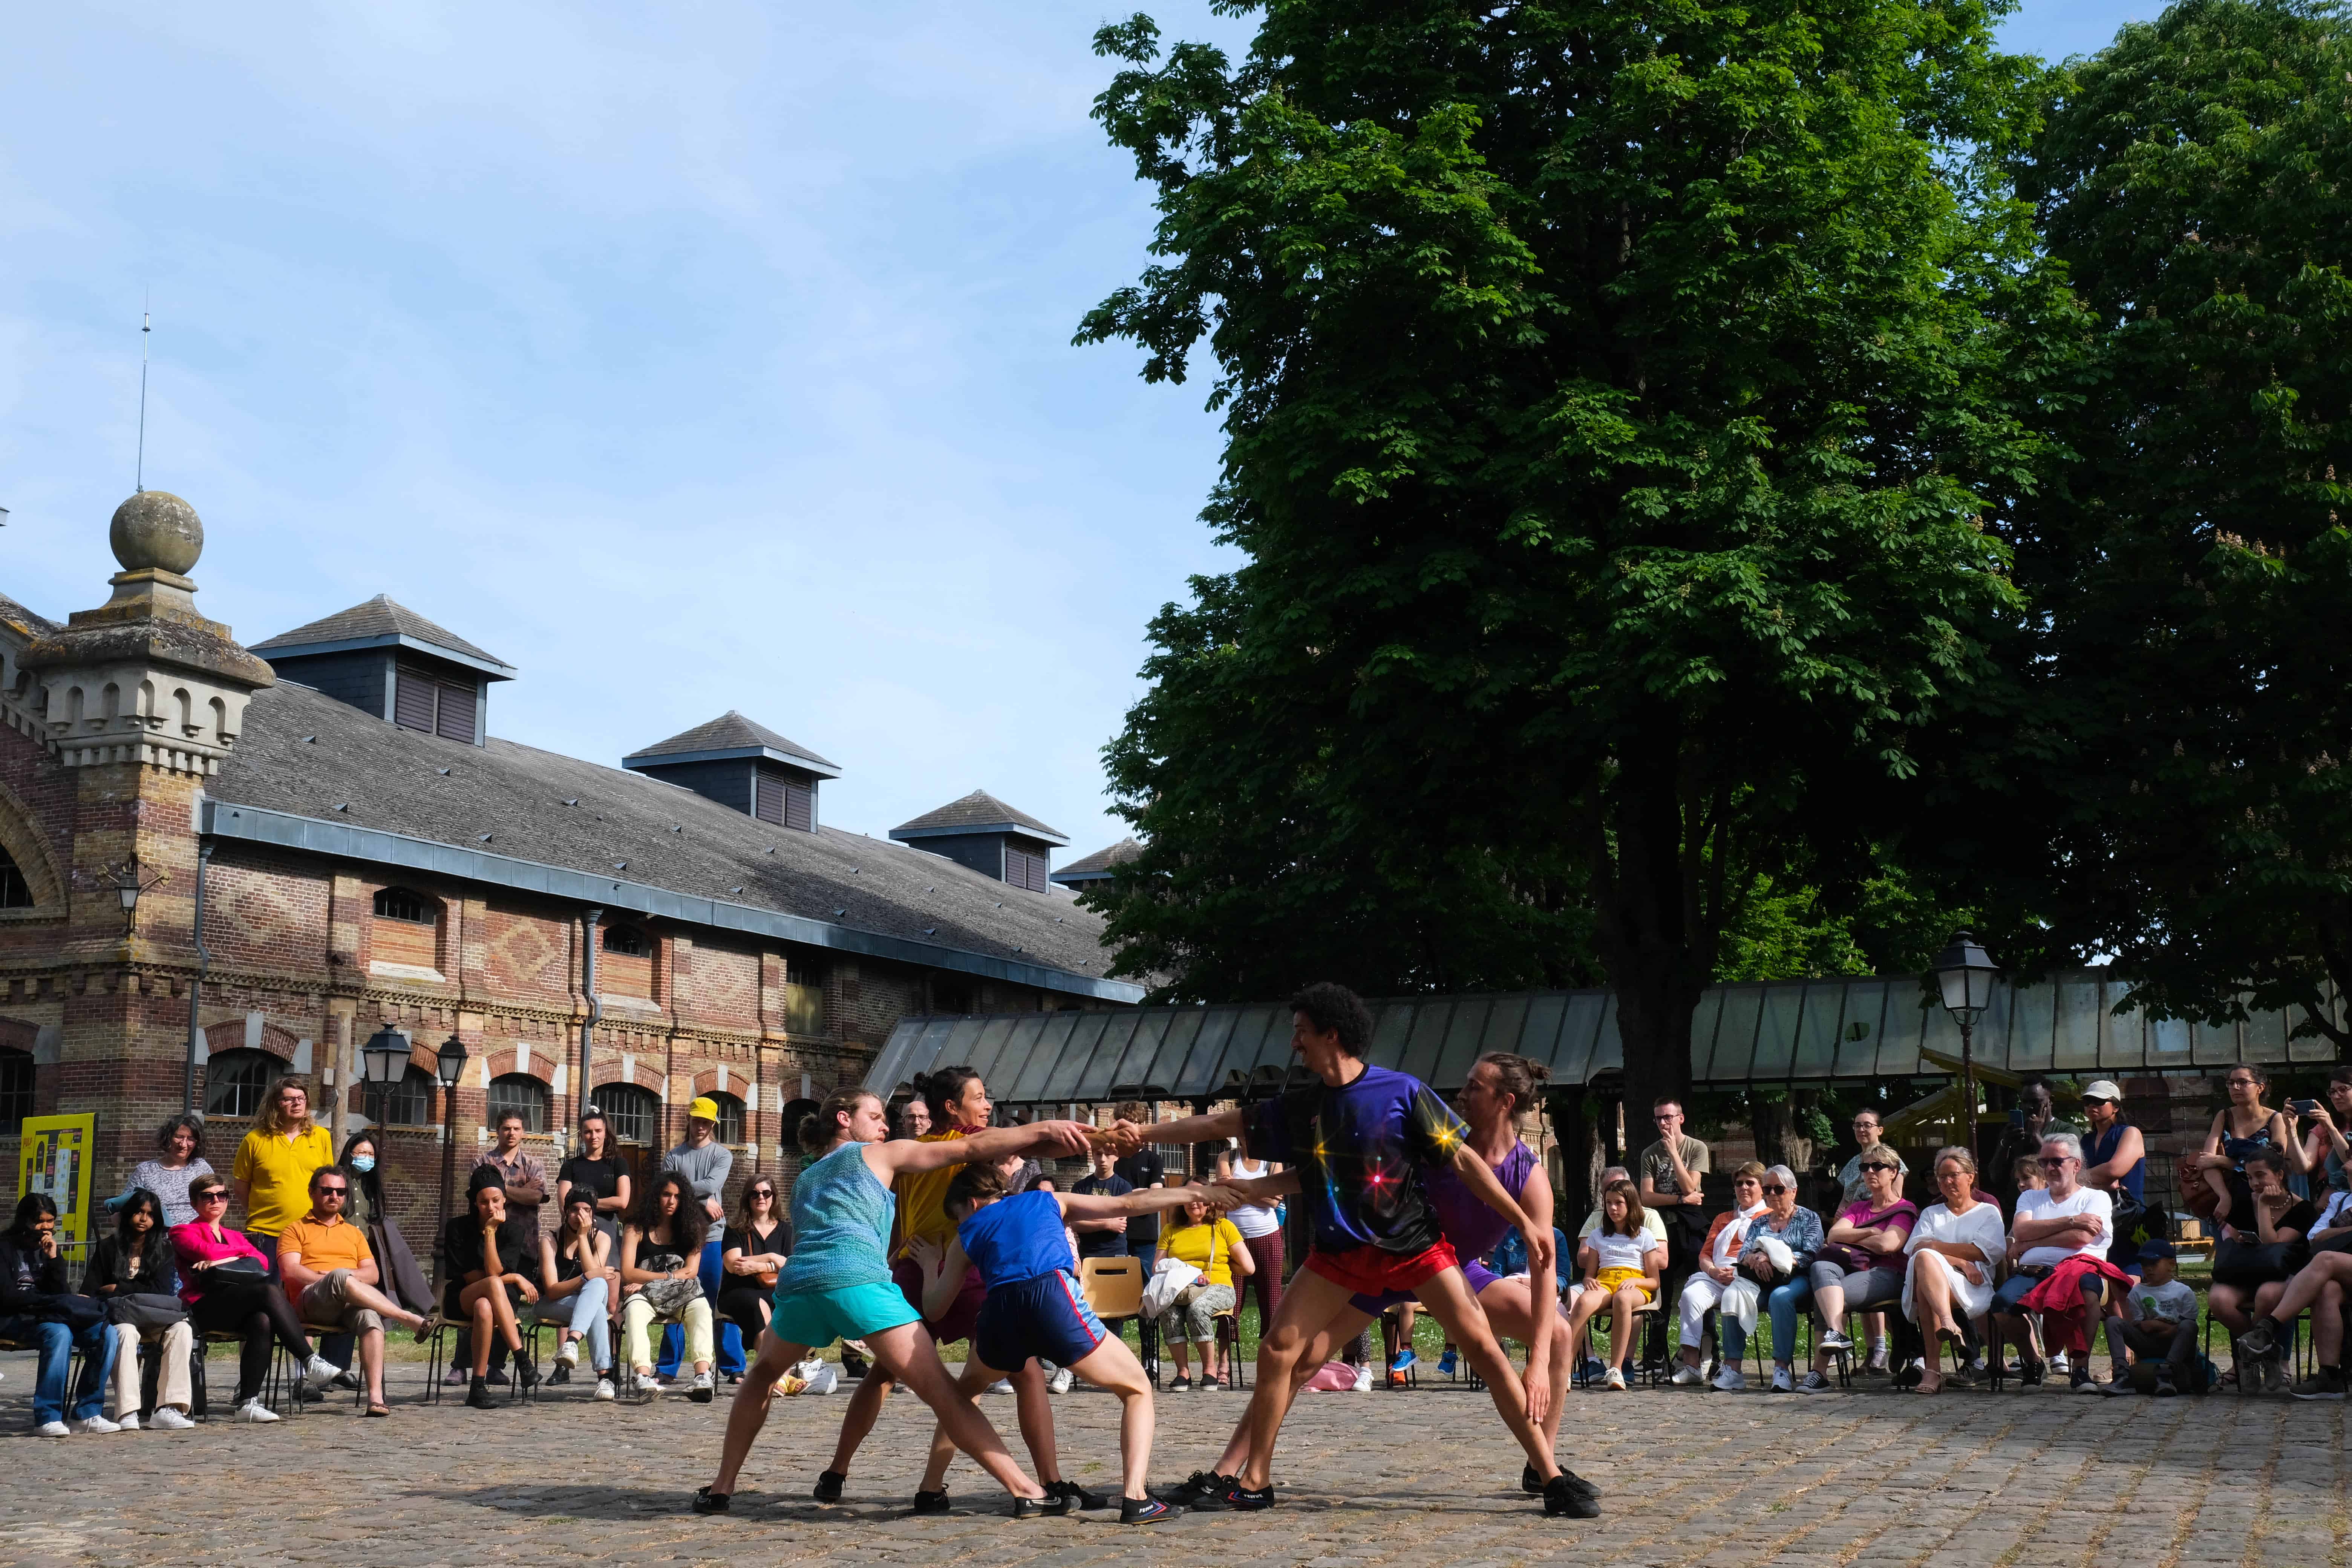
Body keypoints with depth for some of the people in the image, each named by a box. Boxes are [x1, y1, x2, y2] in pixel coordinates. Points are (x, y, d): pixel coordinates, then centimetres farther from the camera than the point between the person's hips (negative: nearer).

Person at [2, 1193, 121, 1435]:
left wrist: (54, 1258, -5)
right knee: (59, 1333, -38)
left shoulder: (50, 1248, 16)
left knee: (105, 1333, -20)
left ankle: (88, 1414, -19)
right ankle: (47, 1417, -35)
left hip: (46, 1315, 6)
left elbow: (60, 1294, 6)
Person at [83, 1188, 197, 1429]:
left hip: (153, 1321, 2)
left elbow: (160, 1291, 3)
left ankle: (168, 1409, -39)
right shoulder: (107, 1247, 13)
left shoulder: (163, 1249, 15)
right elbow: (89, 1291, 4)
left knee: (181, 1330, -32)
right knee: (126, 1332, -38)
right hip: (118, 1317, -2)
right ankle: (127, 1412, -46)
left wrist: (117, 1289, -2)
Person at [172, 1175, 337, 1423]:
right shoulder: (183, 1233, 19)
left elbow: (263, 1261, 9)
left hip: (238, 1311, 5)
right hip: (204, 1308, -5)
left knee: (263, 1321, -35)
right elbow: (206, 1251, -6)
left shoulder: (234, 1237, 32)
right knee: (269, 1290, -31)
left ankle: (249, 1403, -40)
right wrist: (242, 1252, 8)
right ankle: (310, 1362, -35)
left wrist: (221, 1260, -5)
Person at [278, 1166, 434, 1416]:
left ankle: (376, 1396, -48)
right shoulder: (295, 1230, 18)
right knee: (340, 1277, -38)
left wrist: (344, 1278, -6)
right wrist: (335, 1280, -10)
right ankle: (411, 1320, -37)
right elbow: (290, 1271, 0)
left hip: (350, 1304, 3)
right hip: (311, 1304, -3)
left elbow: (372, 1274, 16)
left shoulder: (354, 1233, 29)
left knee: (370, 1316, -36)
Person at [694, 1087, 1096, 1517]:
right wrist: (1043, 1131, 11)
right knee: (942, 1392, -5)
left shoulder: (804, 1180, 33)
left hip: (797, 1282, 5)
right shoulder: (880, 1155, 18)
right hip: (859, 1283, -5)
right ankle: (1027, 1492, -9)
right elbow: (970, 1148, 12)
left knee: (762, 1375, 33)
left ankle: (721, 1488, 28)